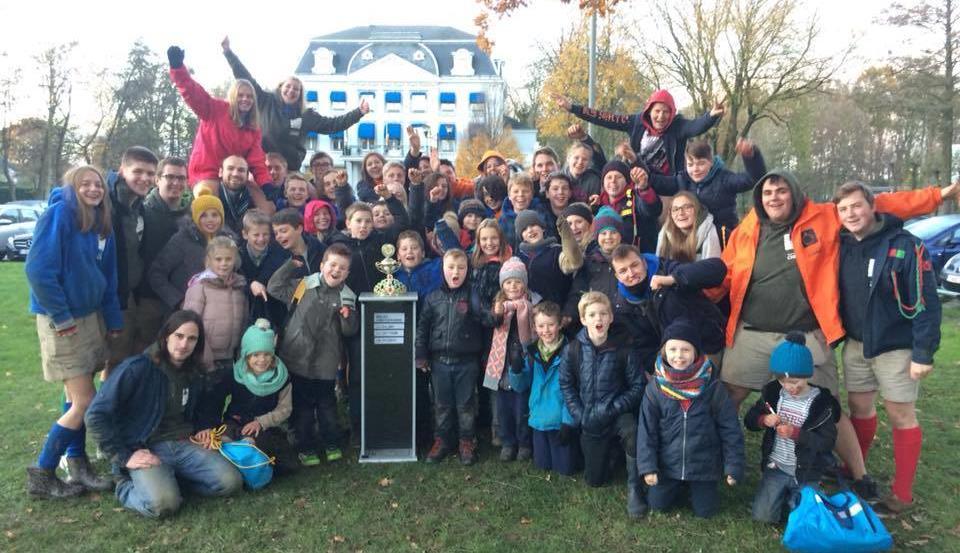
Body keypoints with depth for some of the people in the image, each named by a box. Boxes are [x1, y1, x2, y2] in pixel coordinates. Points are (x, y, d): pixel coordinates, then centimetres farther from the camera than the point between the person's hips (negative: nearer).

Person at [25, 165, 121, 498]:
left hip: (90, 316, 7)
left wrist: (113, 319, 11)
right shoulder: (59, 213, -15)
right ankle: (41, 475, 10)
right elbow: (38, 270, -20)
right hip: (61, 321, -7)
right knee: (85, 402, -5)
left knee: (77, 398, 14)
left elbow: (108, 277, 13)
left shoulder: (101, 222, 9)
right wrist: (62, 317, -17)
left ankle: (77, 466, 25)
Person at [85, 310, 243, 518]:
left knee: (231, 482, -16)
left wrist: (197, 434, 6)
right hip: (147, 450, -5)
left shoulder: (192, 374, 10)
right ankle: (128, 486, 0)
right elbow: (96, 415, -13)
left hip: (184, 445, 6)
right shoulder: (137, 368, -11)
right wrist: (124, 457, -14)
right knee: (163, 503, -32)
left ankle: (169, 479, 3)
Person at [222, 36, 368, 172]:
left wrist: (358, 113, -2)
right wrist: (228, 51, 0)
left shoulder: (307, 115, 5)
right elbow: (246, 80, 2)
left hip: (291, 169, 2)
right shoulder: (267, 102, 2)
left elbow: (332, 124, 5)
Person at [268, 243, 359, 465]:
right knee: (302, 407, 11)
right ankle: (305, 447, 26)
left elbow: (350, 331, -1)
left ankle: (331, 444, 34)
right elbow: (274, 288, -8)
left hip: (326, 363, 1)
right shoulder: (302, 286, -4)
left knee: (327, 406, 17)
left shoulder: (347, 298, -2)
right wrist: (291, 264, -11)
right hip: (297, 359, -1)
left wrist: (347, 317, -22)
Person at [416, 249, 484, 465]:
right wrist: (421, 356, 3)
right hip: (439, 361, 2)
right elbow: (422, 327, 5)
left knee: (466, 405, 10)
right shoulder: (433, 298, 2)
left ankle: (467, 442, 25)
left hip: (466, 361, -2)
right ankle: (441, 441, 29)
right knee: (442, 405, 14)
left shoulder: (473, 296, -3)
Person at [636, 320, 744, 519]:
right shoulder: (655, 387, -11)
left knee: (705, 510, 4)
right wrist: (648, 466, -8)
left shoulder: (712, 387, -14)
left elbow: (730, 428, -8)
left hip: (704, 464, -1)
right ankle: (679, 484, 35)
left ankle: (698, 486, 35)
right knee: (657, 504, 7)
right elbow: (646, 429, -6)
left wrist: (733, 466, -7)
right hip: (668, 464, 1)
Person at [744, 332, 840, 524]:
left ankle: (792, 495, 27)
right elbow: (749, 420, 4)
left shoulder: (821, 403, -13)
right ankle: (783, 494, 25)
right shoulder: (773, 393, -3)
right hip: (776, 468, 3)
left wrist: (796, 433, -27)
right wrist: (763, 420, -18)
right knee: (762, 515, -4)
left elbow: (827, 442, -15)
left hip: (807, 474, -2)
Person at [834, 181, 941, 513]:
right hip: (855, 345, 5)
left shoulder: (904, 245, -16)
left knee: (901, 415, 6)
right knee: (859, 408, 15)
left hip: (896, 346, -5)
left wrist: (923, 352, -18)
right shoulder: (842, 245, 0)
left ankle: (902, 493, 18)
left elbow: (926, 302, -16)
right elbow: (836, 293, 10)